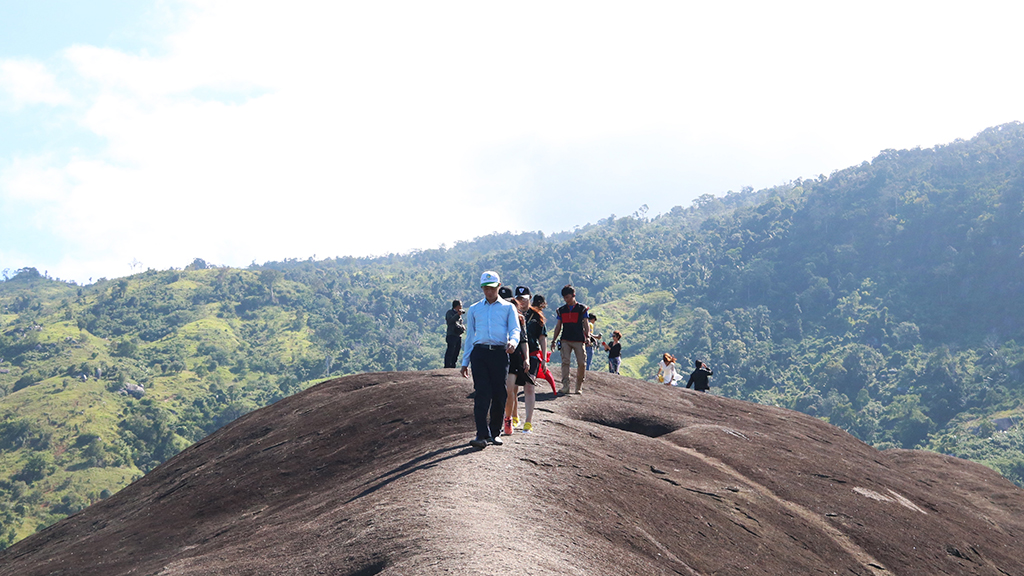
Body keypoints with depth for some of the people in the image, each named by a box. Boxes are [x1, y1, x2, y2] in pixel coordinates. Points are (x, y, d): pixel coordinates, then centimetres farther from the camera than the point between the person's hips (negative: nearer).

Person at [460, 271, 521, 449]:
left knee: (499, 394, -1)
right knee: (481, 393, -11)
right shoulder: (474, 310, 20)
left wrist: (513, 341, -23)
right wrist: (465, 362, 16)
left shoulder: (508, 307, 14)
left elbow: (515, 329, 1)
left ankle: (495, 432, 12)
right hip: (479, 353, 1)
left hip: (500, 353, 0)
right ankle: (482, 434, -15)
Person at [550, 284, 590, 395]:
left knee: (581, 363, -5)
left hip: (579, 340, -2)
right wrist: (554, 340, 12)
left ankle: (579, 387, 8)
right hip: (565, 340, 2)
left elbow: (586, 324, 4)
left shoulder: (582, 308, 5)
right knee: (565, 361, -11)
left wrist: (587, 336, -10)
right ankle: (565, 386, -14)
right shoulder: (561, 310, 15)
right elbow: (558, 326, 18)